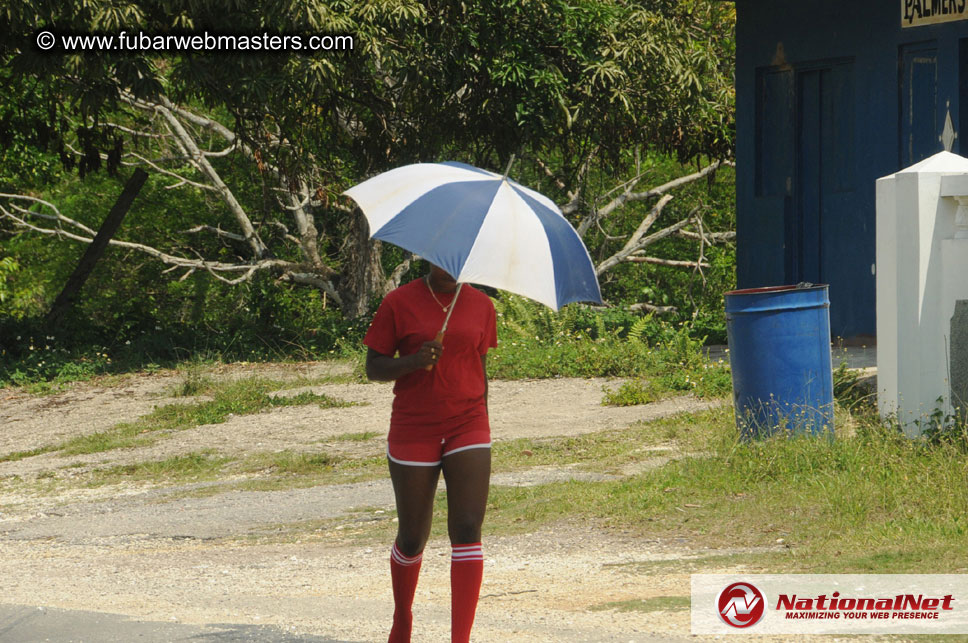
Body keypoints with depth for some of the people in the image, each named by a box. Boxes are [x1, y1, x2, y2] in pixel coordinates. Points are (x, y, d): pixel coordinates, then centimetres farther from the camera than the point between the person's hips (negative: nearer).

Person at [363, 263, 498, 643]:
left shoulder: (481, 305, 6)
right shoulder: (399, 304, -3)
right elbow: (374, 368, -2)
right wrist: (413, 361, -21)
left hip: (467, 429, 1)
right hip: (413, 431, -1)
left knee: (467, 530, -14)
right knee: (412, 537, 8)